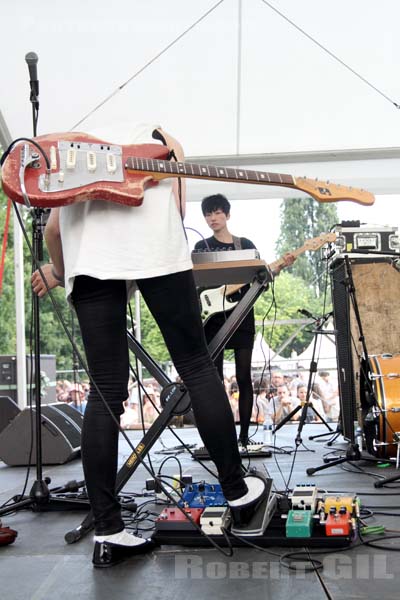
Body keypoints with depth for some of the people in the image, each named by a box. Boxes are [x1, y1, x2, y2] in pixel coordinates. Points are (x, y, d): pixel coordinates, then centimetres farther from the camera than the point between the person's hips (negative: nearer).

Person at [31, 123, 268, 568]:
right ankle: (237, 490, 14)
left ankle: (108, 533, 4)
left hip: (87, 249, 3)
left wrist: (58, 272, 39)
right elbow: (176, 207, 13)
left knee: (105, 392, 4)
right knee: (196, 367, 8)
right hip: (153, 243, -2)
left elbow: (53, 228, 23)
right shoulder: (161, 139, 32)